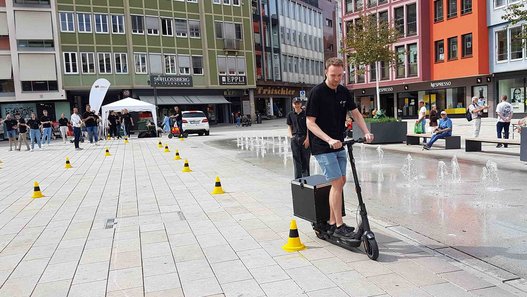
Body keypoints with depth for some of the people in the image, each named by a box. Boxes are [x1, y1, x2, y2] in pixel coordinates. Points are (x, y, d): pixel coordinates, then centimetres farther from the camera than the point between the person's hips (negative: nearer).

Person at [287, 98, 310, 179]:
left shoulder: (305, 114, -1)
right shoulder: (290, 115, 7)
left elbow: (308, 127, -2)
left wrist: (307, 139, -9)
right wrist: (290, 136, -1)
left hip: (304, 138, -2)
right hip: (294, 138, 2)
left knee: (305, 159, 5)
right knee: (296, 159, 3)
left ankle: (306, 177, 19)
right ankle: (298, 178, 8)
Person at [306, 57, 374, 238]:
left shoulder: (344, 92, 6)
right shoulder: (317, 92, -13)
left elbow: (356, 114, 11)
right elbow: (310, 122, -16)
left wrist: (366, 132, -6)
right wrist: (329, 140, -26)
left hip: (339, 145, 7)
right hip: (323, 147, -7)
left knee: (340, 182, 9)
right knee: (337, 183, -10)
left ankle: (332, 223, 20)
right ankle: (339, 227, -1)